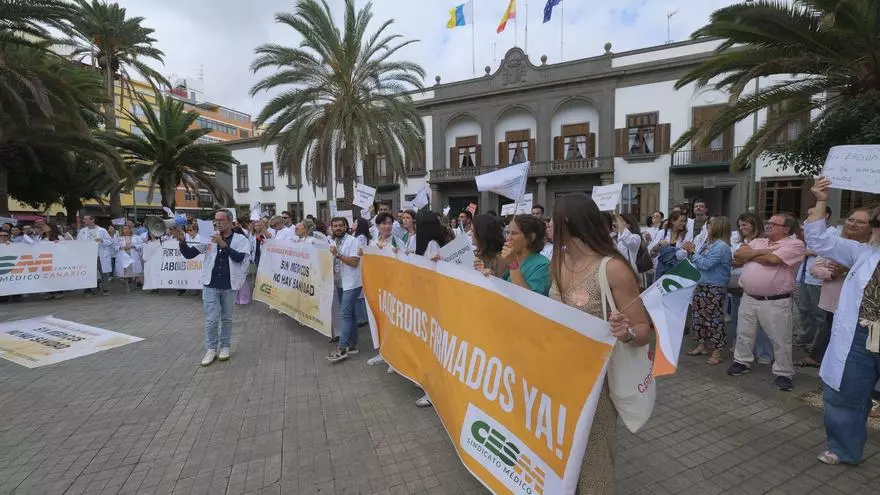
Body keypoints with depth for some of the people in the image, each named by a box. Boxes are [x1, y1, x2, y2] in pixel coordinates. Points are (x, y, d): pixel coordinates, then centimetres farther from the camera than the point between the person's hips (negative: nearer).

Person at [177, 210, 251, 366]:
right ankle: (211, 349, 17)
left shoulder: (240, 239, -3)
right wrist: (182, 241, -16)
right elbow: (189, 254, 1)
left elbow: (239, 257, -18)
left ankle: (225, 346, 28)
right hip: (210, 285, 1)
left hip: (229, 285, -1)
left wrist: (223, 244, -24)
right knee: (211, 319, 2)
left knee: (226, 318, 13)